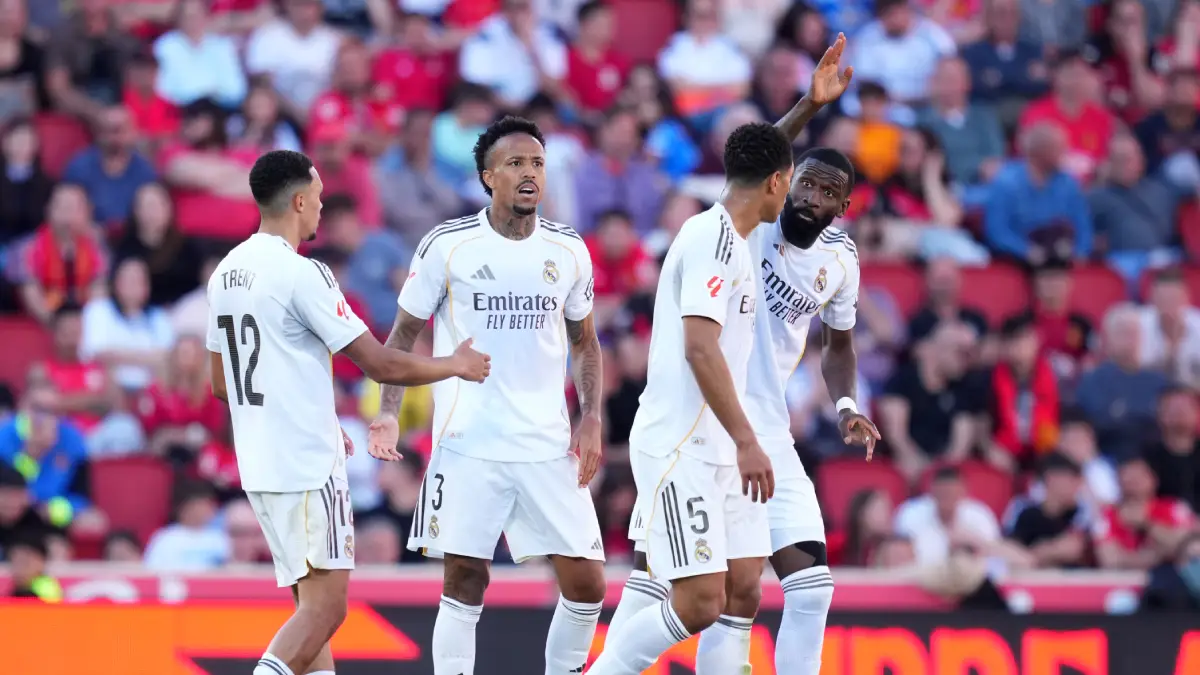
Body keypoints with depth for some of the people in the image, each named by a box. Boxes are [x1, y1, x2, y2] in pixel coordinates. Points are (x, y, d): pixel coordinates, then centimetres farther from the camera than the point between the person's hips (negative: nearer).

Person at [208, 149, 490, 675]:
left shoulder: (225, 273, 11)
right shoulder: (301, 274, -15)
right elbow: (381, 365, -15)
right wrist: (455, 366, 1)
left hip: (260, 466, 9)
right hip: (308, 467, -9)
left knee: (313, 605, 13)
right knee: (325, 607, -7)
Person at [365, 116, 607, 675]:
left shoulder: (568, 250, 6)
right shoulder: (447, 246, -4)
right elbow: (405, 333, 4)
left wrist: (591, 420, 5)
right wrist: (388, 412, -9)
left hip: (548, 445, 3)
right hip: (468, 443, -3)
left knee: (586, 584, -1)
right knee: (465, 581, -4)